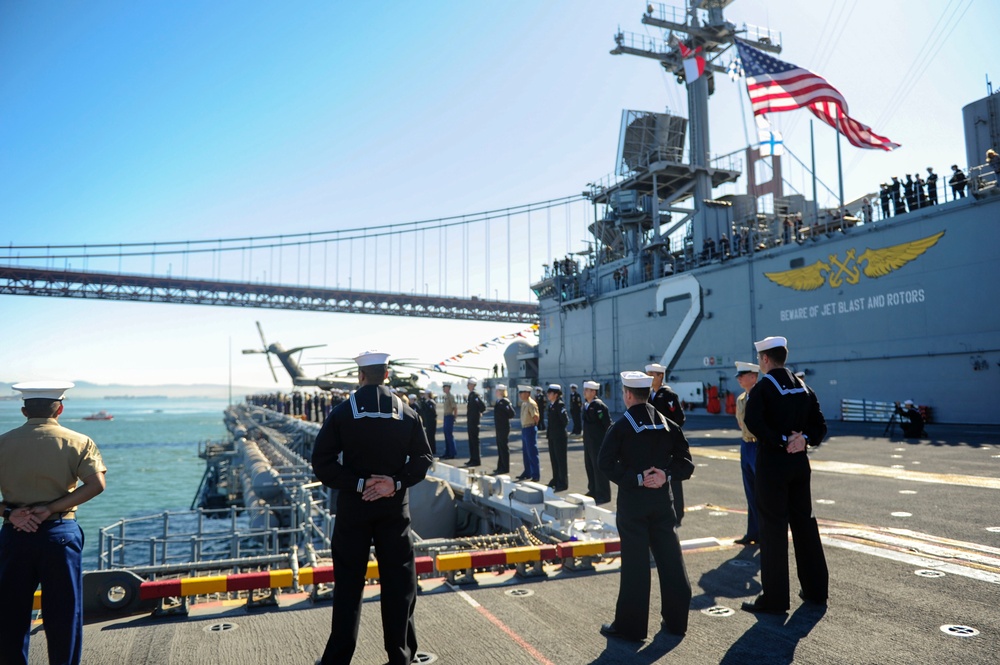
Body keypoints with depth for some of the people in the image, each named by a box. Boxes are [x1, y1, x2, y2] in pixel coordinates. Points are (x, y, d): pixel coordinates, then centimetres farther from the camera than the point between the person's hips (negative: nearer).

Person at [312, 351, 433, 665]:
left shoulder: (342, 413, -7)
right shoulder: (407, 413, -2)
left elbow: (322, 462, -12)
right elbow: (423, 458, -5)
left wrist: (358, 484, -11)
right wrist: (396, 482, -10)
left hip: (353, 506, -1)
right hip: (395, 507, 1)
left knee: (348, 583, 11)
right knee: (398, 581, 11)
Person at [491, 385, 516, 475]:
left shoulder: (505, 401, -15)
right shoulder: (498, 401, 12)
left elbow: (511, 414, -18)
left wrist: (504, 418, -7)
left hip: (504, 428, -9)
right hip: (499, 427, 9)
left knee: (504, 447, -2)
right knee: (500, 447, 15)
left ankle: (505, 468, 6)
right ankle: (500, 467, 24)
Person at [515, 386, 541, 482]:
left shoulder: (531, 404, -18)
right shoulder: (523, 403, 10)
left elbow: (536, 417, -22)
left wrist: (533, 426, -7)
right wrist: (523, 428, 9)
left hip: (530, 430, -9)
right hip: (524, 429, 9)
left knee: (532, 453, -3)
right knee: (525, 453, 17)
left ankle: (536, 475, 5)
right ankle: (527, 473, 29)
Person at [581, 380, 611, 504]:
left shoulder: (600, 406, -16)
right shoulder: (587, 405, 9)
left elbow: (608, 424, -17)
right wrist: (585, 439, 16)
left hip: (598, 443, -9)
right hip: (588, 442, 9)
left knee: (599, 468, -2)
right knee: (589, 466, 16)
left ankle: (603, 495, 7)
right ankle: (593, 490, 30)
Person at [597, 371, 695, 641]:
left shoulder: (621, 426, -10)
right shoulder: (667, 423, 4)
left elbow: (605, 463, -18)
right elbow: (685, 461, 1)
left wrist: (636, 478, -16)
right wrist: (666, 475, -10)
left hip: (632, 500, -4)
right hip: (662, 499, 4)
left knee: (635, 562, 2)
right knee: (670, 558, 12)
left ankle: (630, 625, 10)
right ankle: (676, 619, 23)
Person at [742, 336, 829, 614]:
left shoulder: (762, 387, -11)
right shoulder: (803, 387, 10)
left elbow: (753, 421, -28)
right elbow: (819, 425, 9)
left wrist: (781, 441, -18)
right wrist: (803, 440, -7)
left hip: (771, 463, -7)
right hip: (799, 463, 7)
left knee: (773, 528, -1)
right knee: (804, 522, 16)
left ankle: (775, 599, 5)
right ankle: (816, 589, 26)